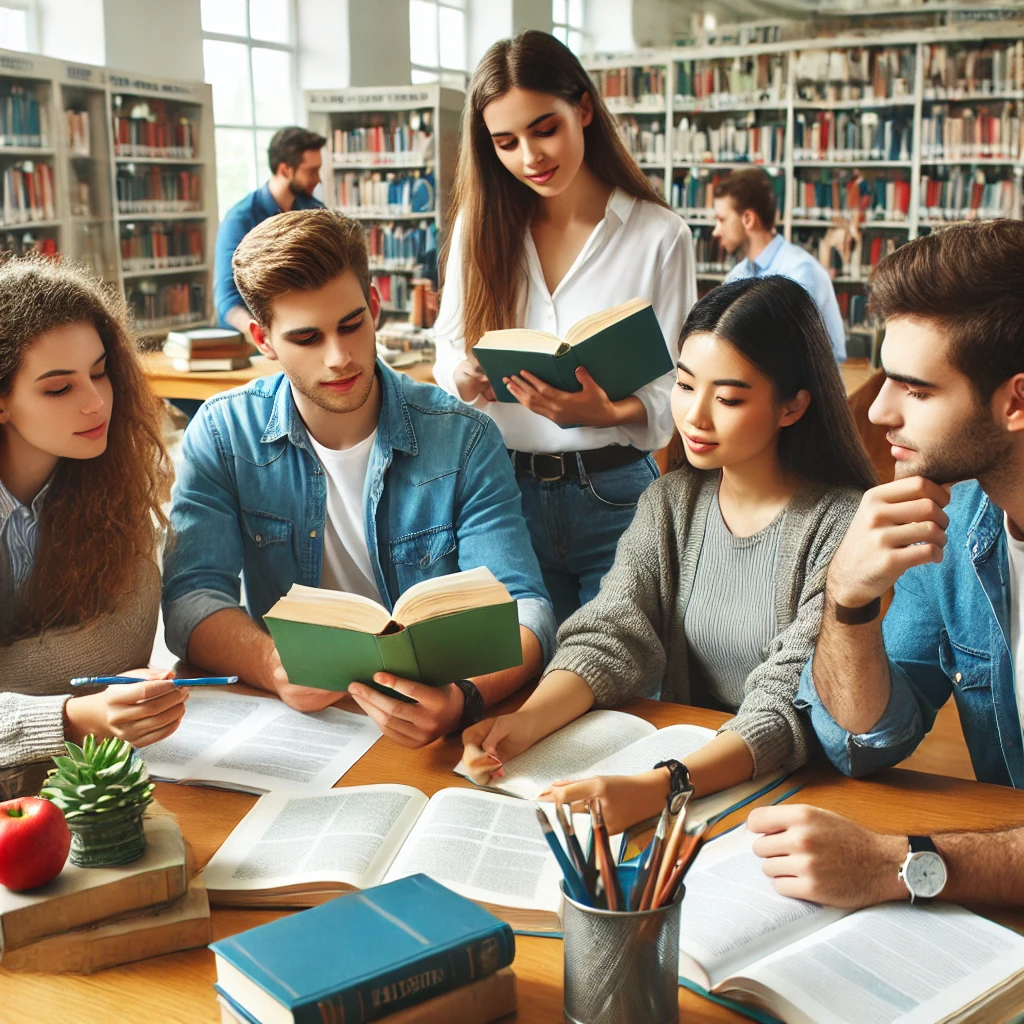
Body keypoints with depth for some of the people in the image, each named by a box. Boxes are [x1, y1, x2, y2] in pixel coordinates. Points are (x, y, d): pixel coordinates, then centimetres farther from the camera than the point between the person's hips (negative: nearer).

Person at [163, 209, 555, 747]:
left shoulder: (463, 440, -4)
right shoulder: (222, 434, 1)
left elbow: (522, 608, -11)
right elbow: (191, 598, -6)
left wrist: (463, 699, -33)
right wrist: (273, 667, -29)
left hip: (434, 723, -1)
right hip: (287, 720, 2)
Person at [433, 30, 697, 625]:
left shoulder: (659, 236, -5)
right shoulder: (481, 226, 5)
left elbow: (672, 391, -6)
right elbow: (450, 348, 8)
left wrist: (606, 414, -27)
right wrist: (464, 379, -16)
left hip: (613, 496, -2)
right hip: (504, 488, 2)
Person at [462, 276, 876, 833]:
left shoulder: (844, 524, -14)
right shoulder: (671, 501, 5)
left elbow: (794, 704, -22)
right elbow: (609, 637, -4)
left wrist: (656, 788, -37)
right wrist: (526, 720, -24)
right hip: (680, 758, 5)